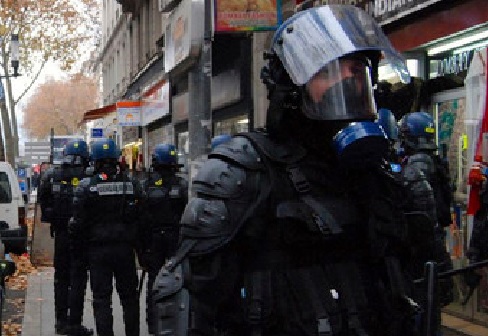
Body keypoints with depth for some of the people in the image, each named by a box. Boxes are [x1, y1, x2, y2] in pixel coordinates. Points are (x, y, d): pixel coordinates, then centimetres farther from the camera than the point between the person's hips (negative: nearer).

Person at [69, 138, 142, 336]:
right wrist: (139, 246, 11)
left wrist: (79, 238, 10)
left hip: (98, 249, -3)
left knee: (101, 297, 4)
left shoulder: (86, 186, -10)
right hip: (125, 247, 3)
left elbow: (78, 222, -10)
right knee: (129, 295, 14)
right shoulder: (131, 184, 0)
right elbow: (141, 218, 2)